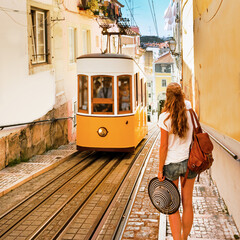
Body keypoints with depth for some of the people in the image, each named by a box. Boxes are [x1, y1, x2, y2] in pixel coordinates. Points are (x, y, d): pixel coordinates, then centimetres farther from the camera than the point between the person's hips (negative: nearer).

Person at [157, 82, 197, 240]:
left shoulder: (165, 117, -15)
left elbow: (164, 146, -12)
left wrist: (160, 169, -6)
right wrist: (178, 93, 23)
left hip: (171, 164, -4)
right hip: (189, 162, 4)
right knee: (187, 204, 15)